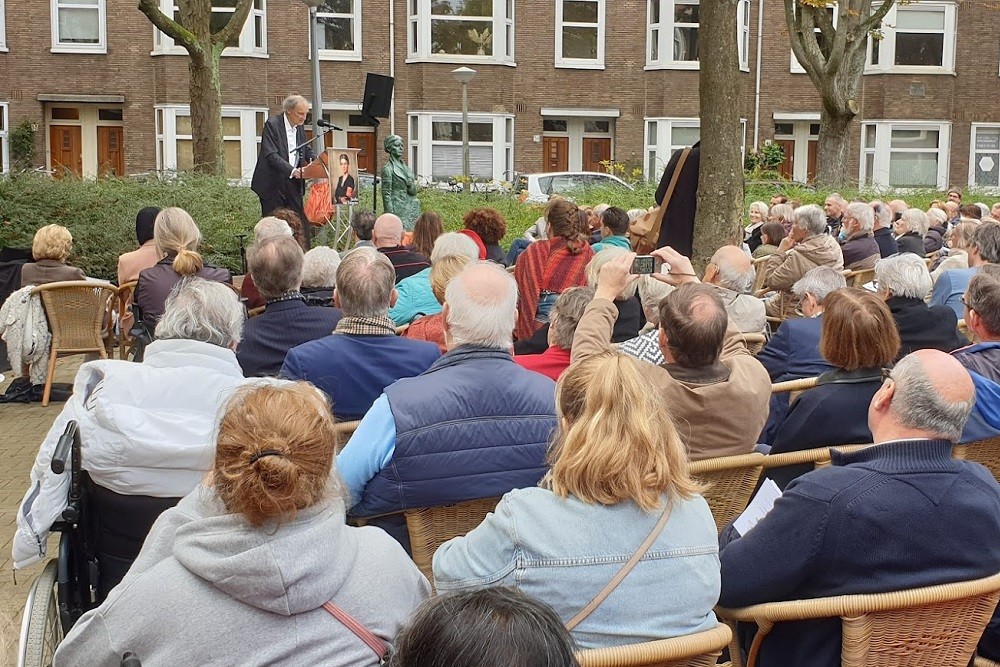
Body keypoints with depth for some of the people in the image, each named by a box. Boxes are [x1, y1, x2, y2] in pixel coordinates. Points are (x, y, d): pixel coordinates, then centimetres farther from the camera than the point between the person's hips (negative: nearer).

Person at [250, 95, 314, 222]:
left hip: (293, 183, 6)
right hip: (272, 184, -6)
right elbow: (271, 155, -21)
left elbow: (307, 150, 17)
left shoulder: (299, 127, 8)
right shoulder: (272, 124, -13)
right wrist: (292, 170, -31)